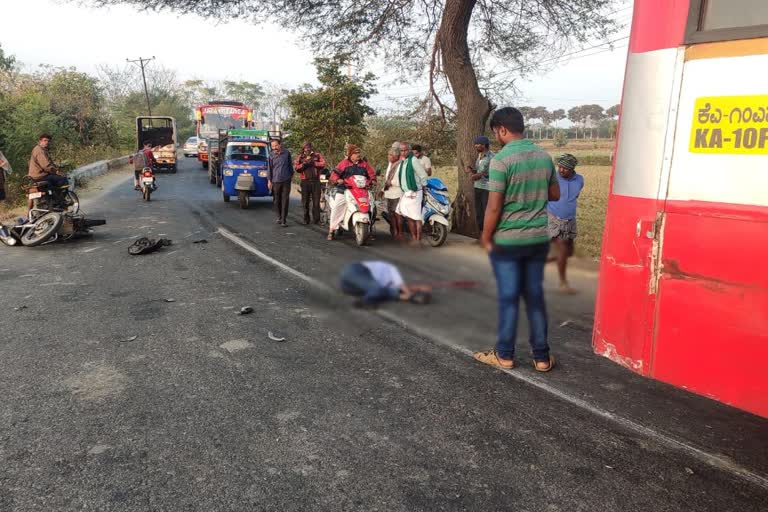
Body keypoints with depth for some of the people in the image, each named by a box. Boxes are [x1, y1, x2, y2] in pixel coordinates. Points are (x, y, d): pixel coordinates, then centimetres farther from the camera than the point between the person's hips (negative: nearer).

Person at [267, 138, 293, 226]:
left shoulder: (287, 153, 2)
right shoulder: (271, 156, 0)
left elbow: (290, 165, 13)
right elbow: (269, 169, 4)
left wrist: (291, 174, 18)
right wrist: (269, 181, 1)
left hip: (286, 180, 0)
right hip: (276, 181, 0)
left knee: (285, 200, -4)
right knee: (277, 200, 7)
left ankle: (284, 219, -3)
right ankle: (279, 217, 23)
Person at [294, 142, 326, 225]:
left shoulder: (317, 155, 9)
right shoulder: (300, 157, 12)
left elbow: (323, 163, -4)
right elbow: (297, 168, 1)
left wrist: (313, 163, -12)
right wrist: (304, 163, -14)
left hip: (315, 180, -1)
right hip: (305, 181, 1)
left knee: (316, 201, -2)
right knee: (305, 202, 4)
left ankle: (316, 219, 3)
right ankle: (306, 219, 12)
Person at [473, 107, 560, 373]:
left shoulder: (501, 160, -15)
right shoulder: (544, 156, 4)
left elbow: (493, 207, -16)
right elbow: (555, 194, 15)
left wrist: (486, 238, -4)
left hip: (507, 240, -5)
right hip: (538, 238, 5)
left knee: (508, 297, 5)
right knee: (535, 296, 12)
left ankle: (505, 354, 17)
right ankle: (541, 356, 18)